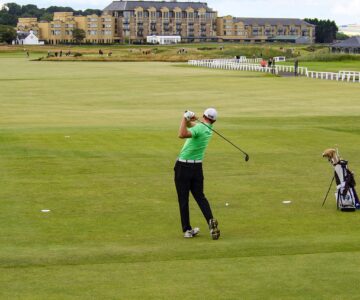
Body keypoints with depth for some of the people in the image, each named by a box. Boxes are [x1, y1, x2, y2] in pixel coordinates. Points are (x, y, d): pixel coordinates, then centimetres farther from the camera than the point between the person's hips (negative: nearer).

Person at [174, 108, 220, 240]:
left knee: (183, 199, 3)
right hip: (197, 167, 6)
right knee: (200, 197, 12)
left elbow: (182, 134, -34)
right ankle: (210, 220, -12)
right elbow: (191, 125, 21)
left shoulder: (199, 127, -16)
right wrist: (189, 120, -1)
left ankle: (187, 230, 5)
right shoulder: (208, 130, 8)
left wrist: (185, 118, -25)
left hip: (183, 166, -6)